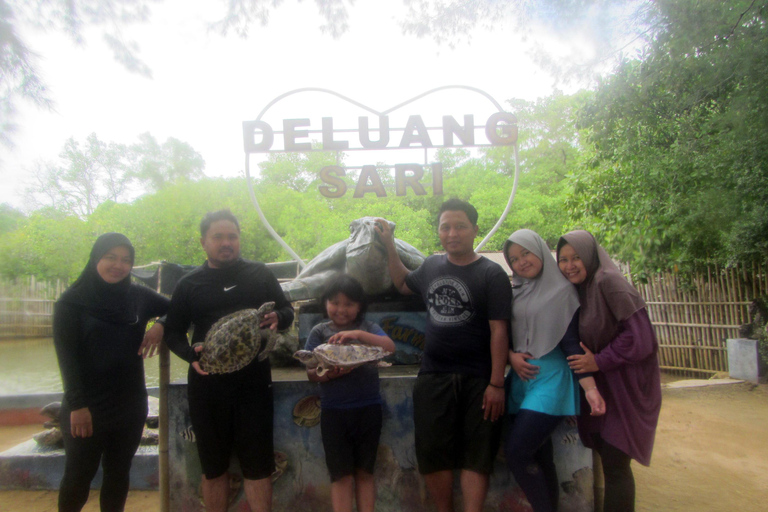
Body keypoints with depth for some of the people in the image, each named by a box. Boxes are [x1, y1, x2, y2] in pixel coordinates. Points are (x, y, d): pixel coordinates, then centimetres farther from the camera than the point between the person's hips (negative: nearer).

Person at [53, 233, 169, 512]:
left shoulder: (138, 296, 2)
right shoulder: (72, 301, -5)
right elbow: (67, 357, -9)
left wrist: (161, 326, -10)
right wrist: (77, 405, -15)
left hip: (130, 406, 3)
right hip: (86, 409, -3)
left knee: (118, 474, 13)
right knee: (78, 477, 10)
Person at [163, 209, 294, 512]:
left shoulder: (260, 274, 7)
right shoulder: (189, 285, 8)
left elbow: (287, 310, 11)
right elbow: (173, 332, 9)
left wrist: (277, 318, -13)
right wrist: (190, 355, -12)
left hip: (254, 381, -1)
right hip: (207, 383, 1)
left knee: (257, 464, 4)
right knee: (213, 466, 13)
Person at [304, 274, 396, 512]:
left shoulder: (367, 327, 4)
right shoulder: (319, 332, 3)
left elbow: (390, 347, -12)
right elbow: (311, 373, -1)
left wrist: (360, 335, -25)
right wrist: (328, 374, -23)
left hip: (368, 409, 1)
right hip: (334, 411, -1)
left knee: (364, 472, 12)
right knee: (341, 475, 5)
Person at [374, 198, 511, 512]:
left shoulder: (491, 274, -7)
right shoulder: (431, 265, 9)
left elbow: (499, 330, -10)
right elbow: (403, 284, 29)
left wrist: (496, 384, -14)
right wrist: (389, 245, 20)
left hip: (476, 381, -4)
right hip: (433, 377, 5)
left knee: (474, 456, 4)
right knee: (432, 454, 9)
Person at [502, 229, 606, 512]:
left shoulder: (562, 290, -3)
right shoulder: (514, 292, 11)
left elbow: (571, 342, -8)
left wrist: (590, 387, -15)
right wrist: (511, 356, -5)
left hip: (549, 379, -5)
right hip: (520, 379, 5)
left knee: (516, 453, -13)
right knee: (539, 459, 9)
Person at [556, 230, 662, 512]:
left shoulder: (609, 283, -16)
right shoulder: (578, 290, 9)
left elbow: (640, 336, -21)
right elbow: (579, 340, 16)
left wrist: (599, 361, -17)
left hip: (625, 387, -7)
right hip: (601, 386, 8)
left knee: (614, 464, -3)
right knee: (609, 460, 12)